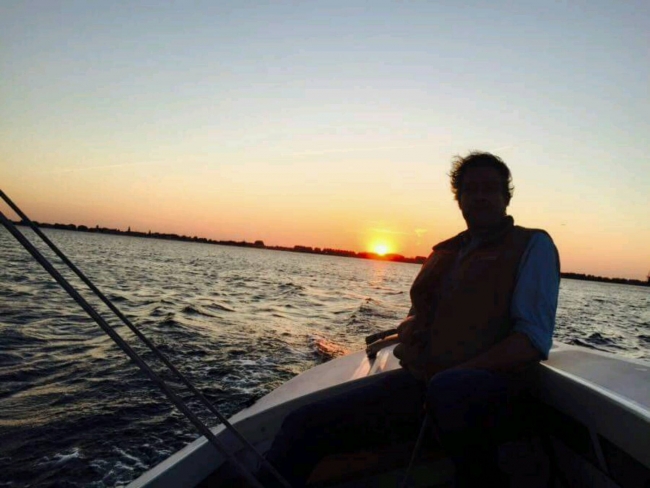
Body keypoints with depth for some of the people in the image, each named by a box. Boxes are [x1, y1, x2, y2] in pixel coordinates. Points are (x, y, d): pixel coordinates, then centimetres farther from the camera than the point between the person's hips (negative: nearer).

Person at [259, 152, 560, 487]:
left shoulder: (532, 245, 4)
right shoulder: (443, 252, 21)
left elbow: (535, 339, -7)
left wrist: (459, 373, -17)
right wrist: (408, 329, 5)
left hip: (485, 385, -4)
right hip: (418, 381, 5)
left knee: (449, 390, -41)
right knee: (304, 425, -11)